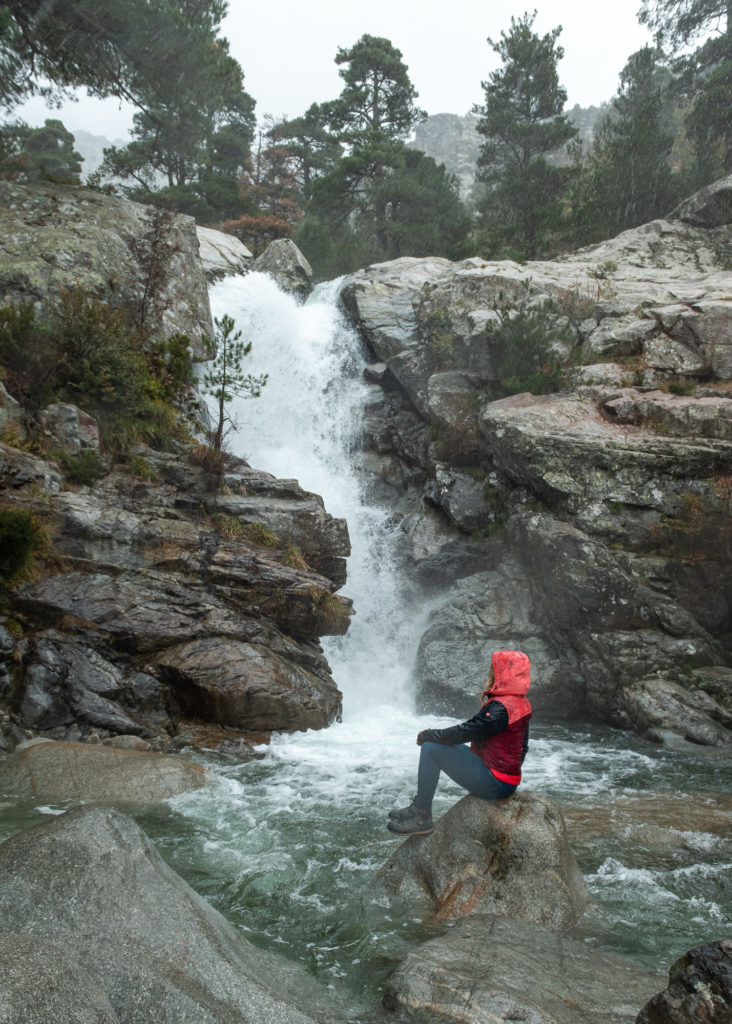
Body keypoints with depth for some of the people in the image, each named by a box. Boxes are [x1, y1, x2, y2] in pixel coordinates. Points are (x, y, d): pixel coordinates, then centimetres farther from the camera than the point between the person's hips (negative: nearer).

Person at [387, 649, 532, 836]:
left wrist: (426, 735, -7)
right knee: (439, 744, 15)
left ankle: (422, 818, -2)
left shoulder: (501, 708, -24)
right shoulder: (522, 703, 6)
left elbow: (463, 733, -21)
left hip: (494, 784, -10)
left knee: (430, 748, -11)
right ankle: (418, 807, 21)